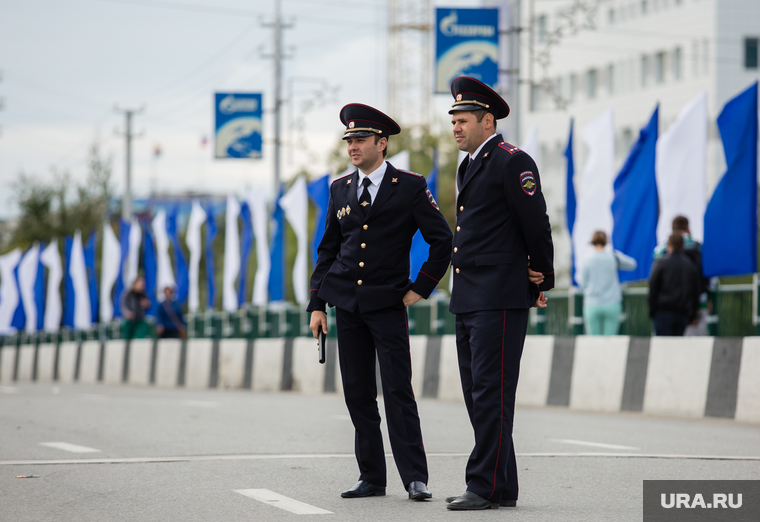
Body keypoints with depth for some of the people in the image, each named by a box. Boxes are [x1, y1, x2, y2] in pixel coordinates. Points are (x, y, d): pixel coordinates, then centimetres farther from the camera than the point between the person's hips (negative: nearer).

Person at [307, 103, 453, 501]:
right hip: (347, 305, 4)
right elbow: (327, 249, 14)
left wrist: (421, 288, -3)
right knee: (357, 394, 5)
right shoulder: (340, 189, 10)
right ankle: (371, 478, 12)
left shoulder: (410, 187, -2)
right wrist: (317, 305, 9)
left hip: (388, 305, -4)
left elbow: (442, 240, 0)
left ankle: (415, 478, -6)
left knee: (398, 392, -8)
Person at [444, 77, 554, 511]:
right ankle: (502, 486, 15)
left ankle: (486, 486, -7)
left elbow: (537, 225, -9)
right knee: (477, 394, 10)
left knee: (491, 393, -9)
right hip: (468, 298, 10)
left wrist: (542, 283, 0)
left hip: (500, 299, -10)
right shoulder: (469, 167, 19)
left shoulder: (512, 162, -9)